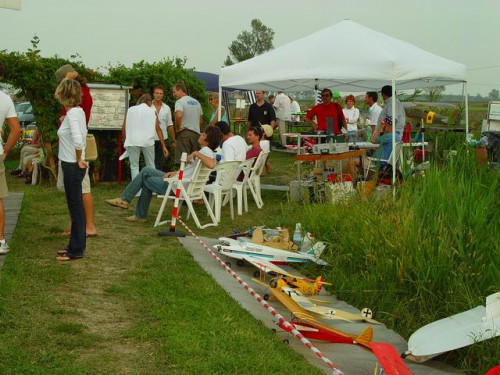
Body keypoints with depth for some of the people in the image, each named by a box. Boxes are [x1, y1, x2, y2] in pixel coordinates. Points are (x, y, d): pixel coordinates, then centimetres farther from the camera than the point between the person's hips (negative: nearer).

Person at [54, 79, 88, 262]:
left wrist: (79, 160, -19)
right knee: (76, 207, 16)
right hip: (71, 165, 9)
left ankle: (76, 250, 9)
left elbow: (78, 139, -32)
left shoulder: (72, 113, -20)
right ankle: (75, 246, 27)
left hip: (72, 167, -9)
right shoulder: (78, 111, 8)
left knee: (76, 207, 0)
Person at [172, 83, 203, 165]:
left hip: (184, 132, -7)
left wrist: (177, 128, -14)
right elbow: (201, 120, 20)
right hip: (196, 133, 7)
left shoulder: (180, 101, -8)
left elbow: (179, 115, -26)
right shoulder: (196, 102, 16)